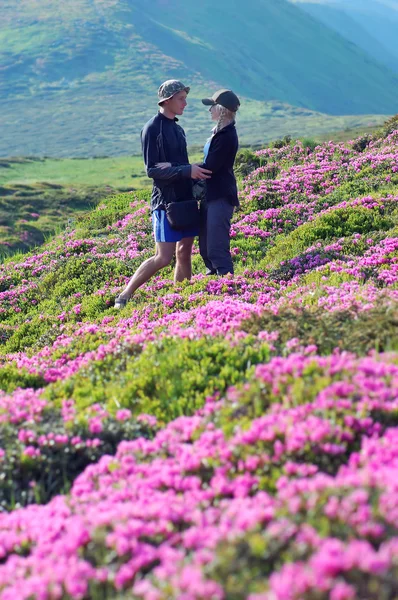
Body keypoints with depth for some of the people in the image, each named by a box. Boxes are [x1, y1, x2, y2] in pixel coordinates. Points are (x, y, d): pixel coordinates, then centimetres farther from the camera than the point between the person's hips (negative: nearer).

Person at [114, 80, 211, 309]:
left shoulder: (178, 128, 15)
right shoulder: (152, 129, -8)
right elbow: (152, 170, -15)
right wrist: (186, 171, -21)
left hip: (186, 198, 7)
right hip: (166, 201, -7)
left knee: (184, 253, 7)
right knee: (163, 257, -10)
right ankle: (124, 297, -2)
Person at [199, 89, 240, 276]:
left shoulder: (226, 136, -18)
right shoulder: (220, 132, 12)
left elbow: (210, 167, -20)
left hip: (220, 197, -10)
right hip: (211, 195, 10)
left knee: (216, 248, -9)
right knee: (206, 247, 17)